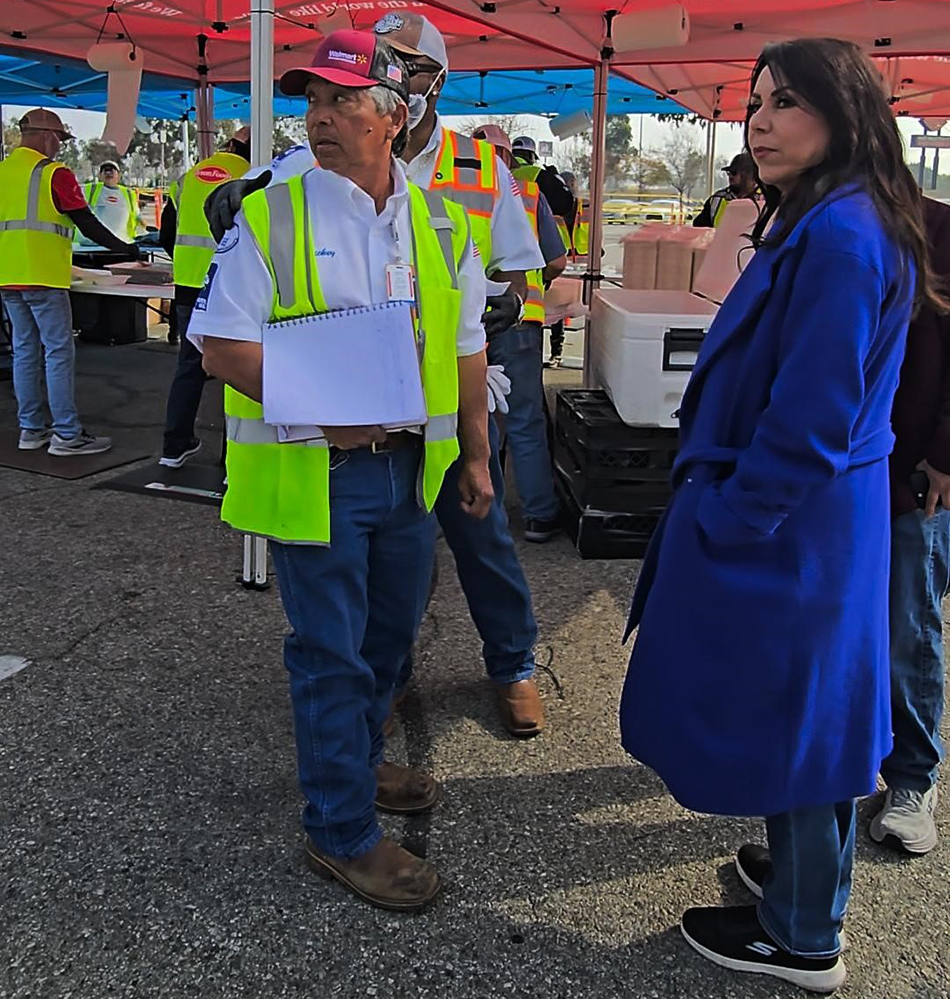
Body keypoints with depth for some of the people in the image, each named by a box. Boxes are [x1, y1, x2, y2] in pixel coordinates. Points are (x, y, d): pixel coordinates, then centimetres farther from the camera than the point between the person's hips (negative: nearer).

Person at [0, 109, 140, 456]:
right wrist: (126, 249, 1)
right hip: (43, 278, -7)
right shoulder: (54, 174, -8)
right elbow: (87, 224, -9)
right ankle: (67, 435, -5)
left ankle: (31, 429, 16)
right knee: (59, 353, -5)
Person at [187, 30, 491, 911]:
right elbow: (222, 344, -10)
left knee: (388, 633, 19)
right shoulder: (270, 216, -7)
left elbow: (466, 348, 13)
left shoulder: (440, 224, 7)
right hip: (314, 471, -5)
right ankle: (342, 831, 19)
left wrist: (475, 454, 12)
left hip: (410, 465, 5)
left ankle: (355, 762, 44)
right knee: (332, 650, 3)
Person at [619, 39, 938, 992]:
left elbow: (809, 419, -24)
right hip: (822, 514, 10)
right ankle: (808, 874, 41)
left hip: (783, 523, -10)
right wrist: (724, 502, 15)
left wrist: (726, 520, -15)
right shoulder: (828, 223, 10)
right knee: (811, 708, 21)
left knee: (783, 712, 5)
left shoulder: (838, 235, -21)